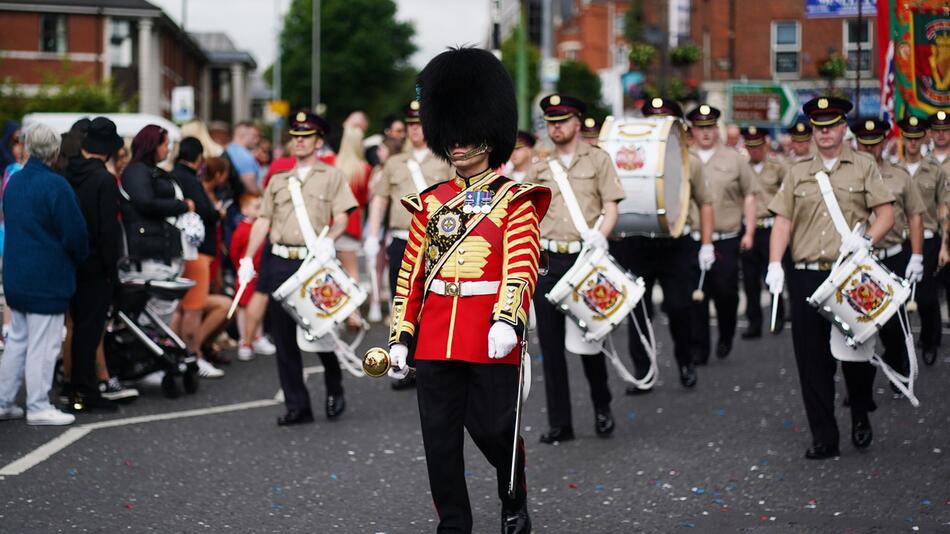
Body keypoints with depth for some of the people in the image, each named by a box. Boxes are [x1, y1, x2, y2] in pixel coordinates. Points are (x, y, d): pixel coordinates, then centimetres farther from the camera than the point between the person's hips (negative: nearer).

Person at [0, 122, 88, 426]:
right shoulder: (55, 185, -18)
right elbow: (74, 233, -15)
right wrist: (79, 259, 3)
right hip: (47, 280, -8)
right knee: (43, 344, -2)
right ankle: (38, 408, 2)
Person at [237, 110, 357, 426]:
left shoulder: (332, 177, 7)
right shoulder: (278, 181, 18)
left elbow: (341, 218, -3)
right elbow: (263, 221, 14)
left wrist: (329, 239, -23)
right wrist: (248, 258, 4)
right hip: (279, 263, 4)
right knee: (284, 337, 1)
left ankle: (334, 388, 22)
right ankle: (297, 406, 5)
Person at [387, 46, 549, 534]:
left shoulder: (514, 201, 0)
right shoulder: (430, 202, 13)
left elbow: (522, 266, -12)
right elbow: (411, 274, 13)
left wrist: (507, 320, -28)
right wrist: (400, 337, 7)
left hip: (492, 339, -4)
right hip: (435, 338, 4)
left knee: (494, 429, 4)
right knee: (440, 437, 3)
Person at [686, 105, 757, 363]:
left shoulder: (734, 159, 6)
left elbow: (749, 196, 7)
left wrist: (749, 232, 1)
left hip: (726, 239, -1)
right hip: (691, 241, 1)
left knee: (725, 292, -3)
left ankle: (726, 337, 23)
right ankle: (698, 349, 8)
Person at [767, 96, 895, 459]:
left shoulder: (864, 168, 6)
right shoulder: (798, 173, 13)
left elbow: (886, 215, 1)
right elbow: (783, 220, 7)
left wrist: (865, 240, -19)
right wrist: (775, 264, -6)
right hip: (806, 277, 2)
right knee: (812, 359, 0)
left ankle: (861, 417, 30)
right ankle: (824, 438, 5)